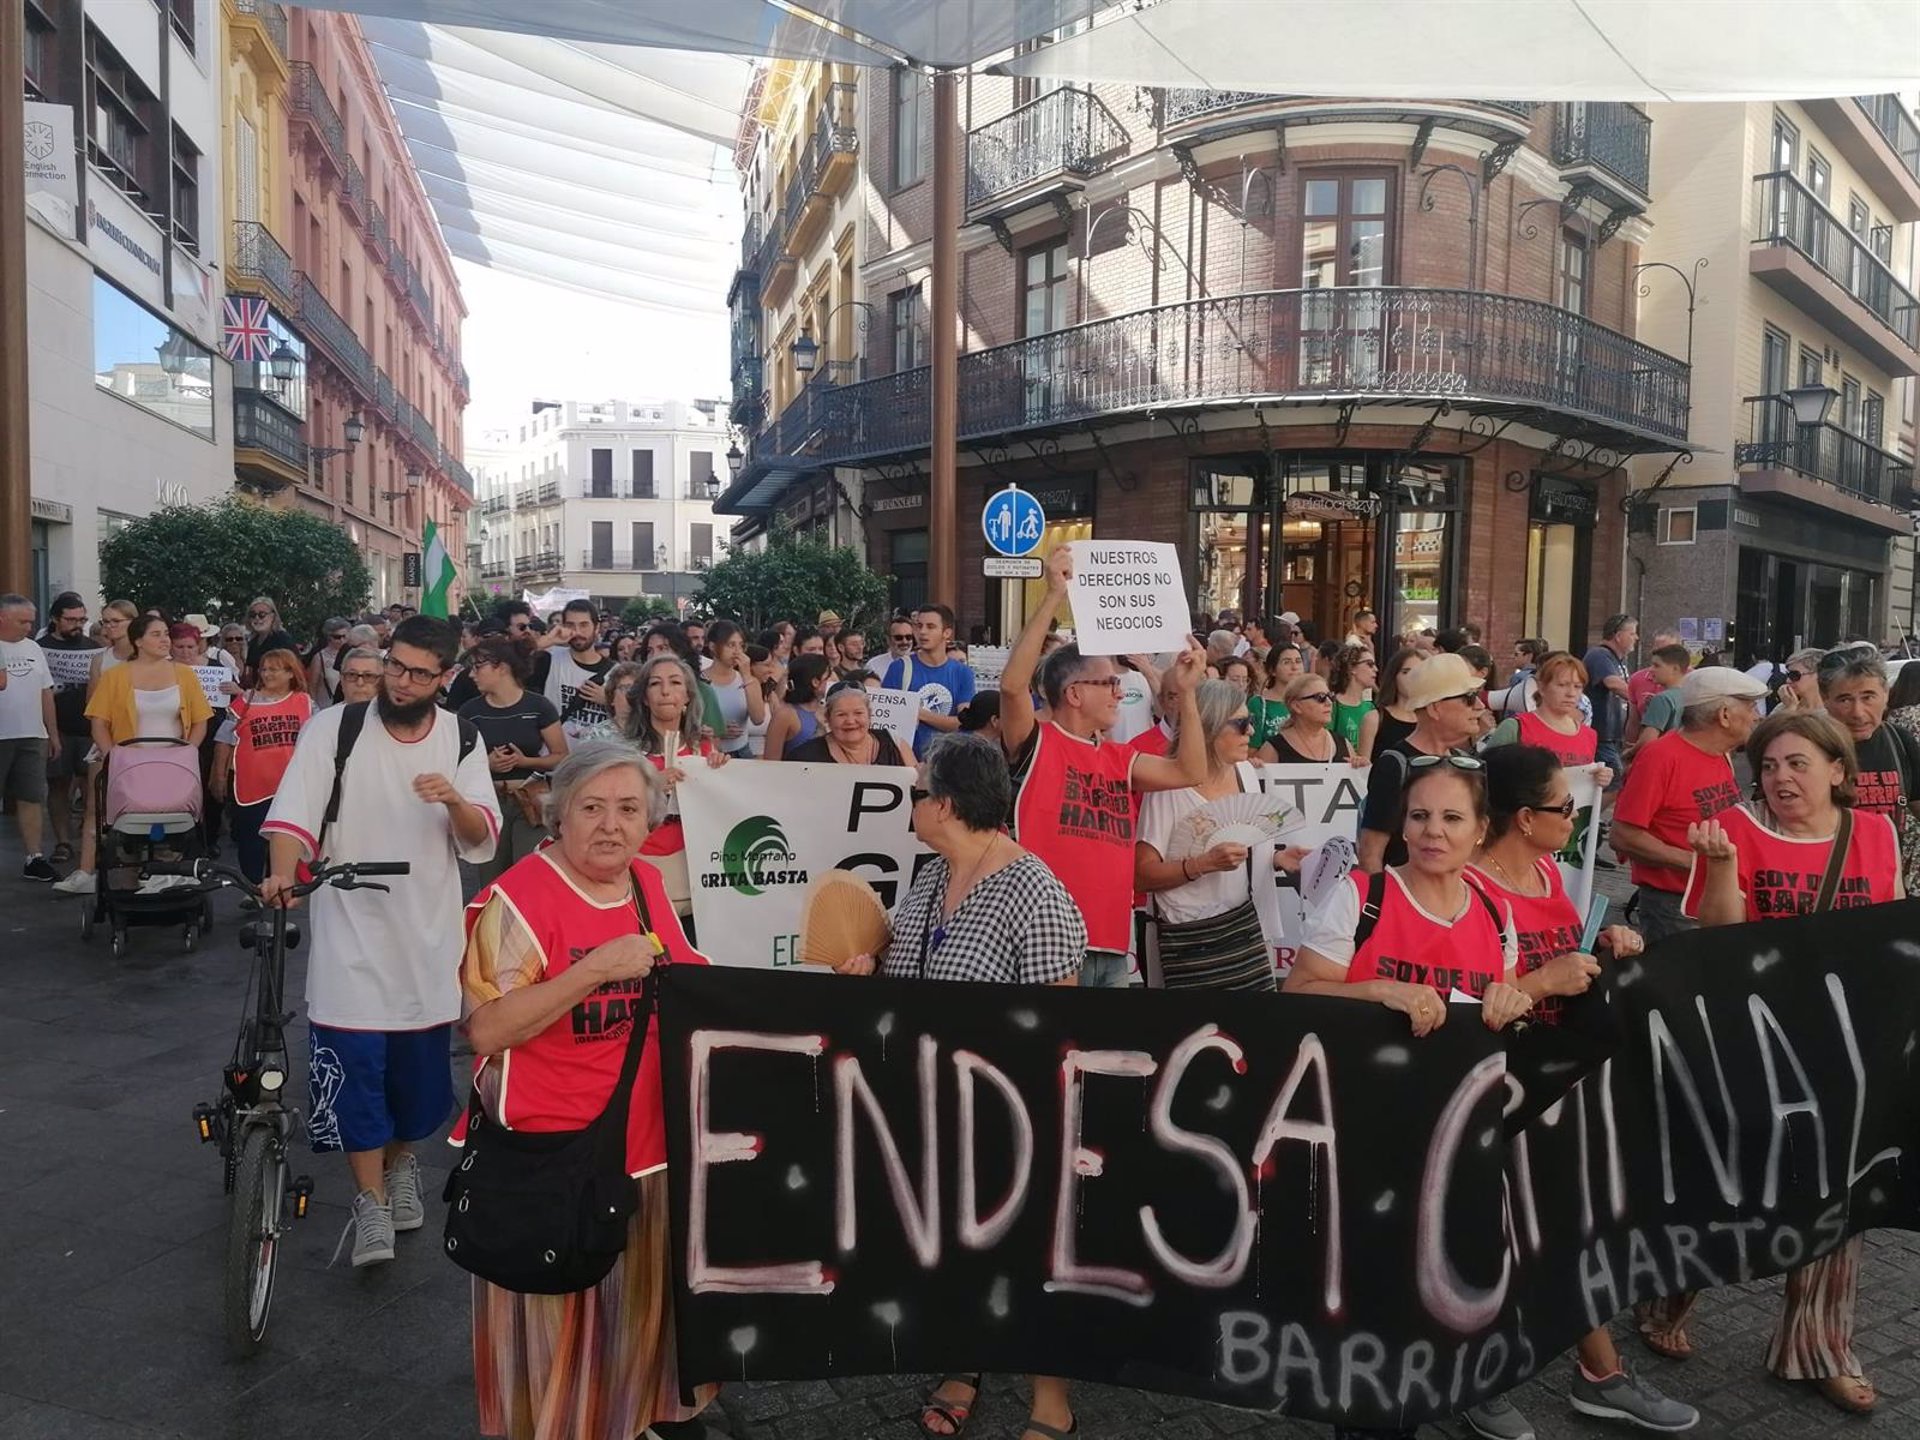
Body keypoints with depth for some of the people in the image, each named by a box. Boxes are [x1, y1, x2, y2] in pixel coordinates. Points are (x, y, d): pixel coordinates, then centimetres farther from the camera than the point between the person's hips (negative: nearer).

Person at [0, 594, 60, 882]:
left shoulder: (33, 649, 13)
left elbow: (46, 693, 17)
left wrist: (53, 733, 16)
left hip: (31, 737, 5)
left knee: (32, 798, 6)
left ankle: (34, 858, 10)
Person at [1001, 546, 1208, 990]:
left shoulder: (1119, 758, 16)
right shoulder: (1035, 744, -5)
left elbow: (1190, 771, 15)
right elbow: (1012, 684, -21)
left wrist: (1186, 692, 9)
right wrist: (1054, 596, -21)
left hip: (1112, 943, 7)